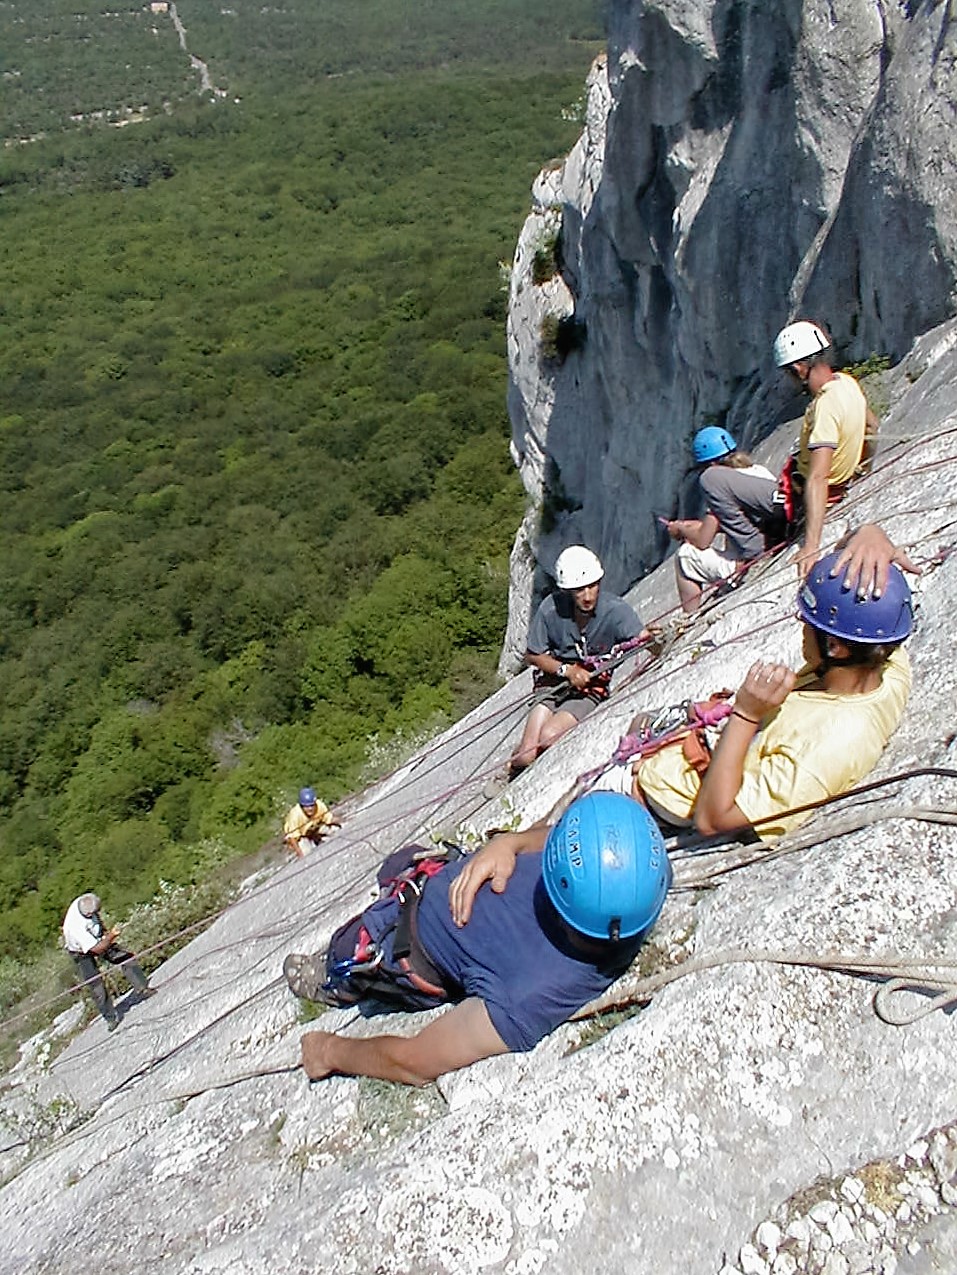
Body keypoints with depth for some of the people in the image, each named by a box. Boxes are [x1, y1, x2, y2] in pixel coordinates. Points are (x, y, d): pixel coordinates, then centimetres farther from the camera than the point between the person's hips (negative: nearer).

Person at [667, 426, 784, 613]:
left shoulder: (713, 476, -8)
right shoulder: (759, 470, 13)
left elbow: (703, 540, -3)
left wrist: (681, 530, 18)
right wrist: (692, 526, 33)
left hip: (756, 560, -8)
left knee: (685, 556, 10)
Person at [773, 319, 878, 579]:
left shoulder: (825, 406, -35)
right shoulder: (846, 382, -7)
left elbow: (817, 479, -44)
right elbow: (871, 426, 13)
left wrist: (810, 546, -49)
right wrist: (858, 467, 30)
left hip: (802, 496, -10)